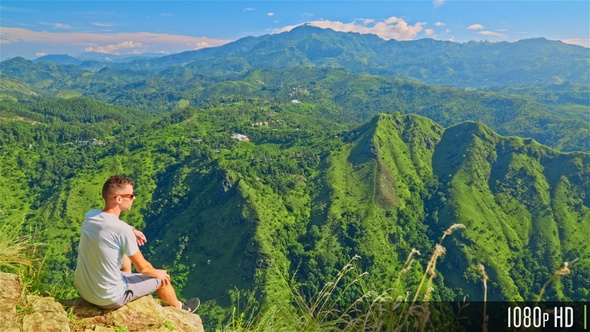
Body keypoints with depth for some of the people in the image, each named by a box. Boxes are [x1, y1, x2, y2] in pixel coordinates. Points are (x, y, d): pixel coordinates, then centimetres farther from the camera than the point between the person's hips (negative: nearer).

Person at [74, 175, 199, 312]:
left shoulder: (90, 215, -7)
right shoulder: (123, 230, -28)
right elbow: (142, 268, -14)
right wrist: (157, 274, 6)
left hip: (82, 288, 7)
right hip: (108, 298, -7)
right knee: (162, 278, 14)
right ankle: (178, 308, 44)